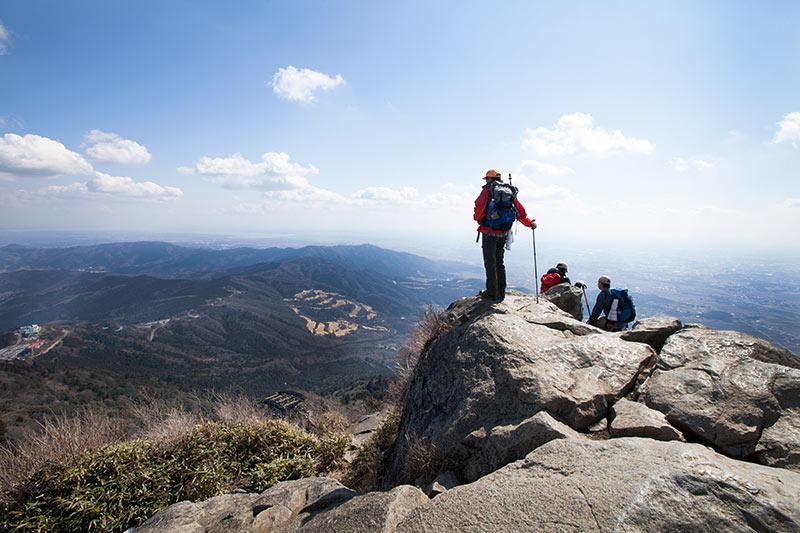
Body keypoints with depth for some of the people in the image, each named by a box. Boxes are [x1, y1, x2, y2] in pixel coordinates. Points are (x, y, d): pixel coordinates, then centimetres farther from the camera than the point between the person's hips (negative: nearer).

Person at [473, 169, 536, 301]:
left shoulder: (487, 190, -5)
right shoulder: (510, 192, 11)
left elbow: (479, 208, -11)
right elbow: (520, 212, 12)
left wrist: (477, 219, 10)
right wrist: (530, 223, 25)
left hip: (489, 232, -5)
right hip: (503, 233, 6)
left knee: (490, 262, 1)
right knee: (499, 262, 15)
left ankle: (492, 292, 3)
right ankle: (500, 293, 18)